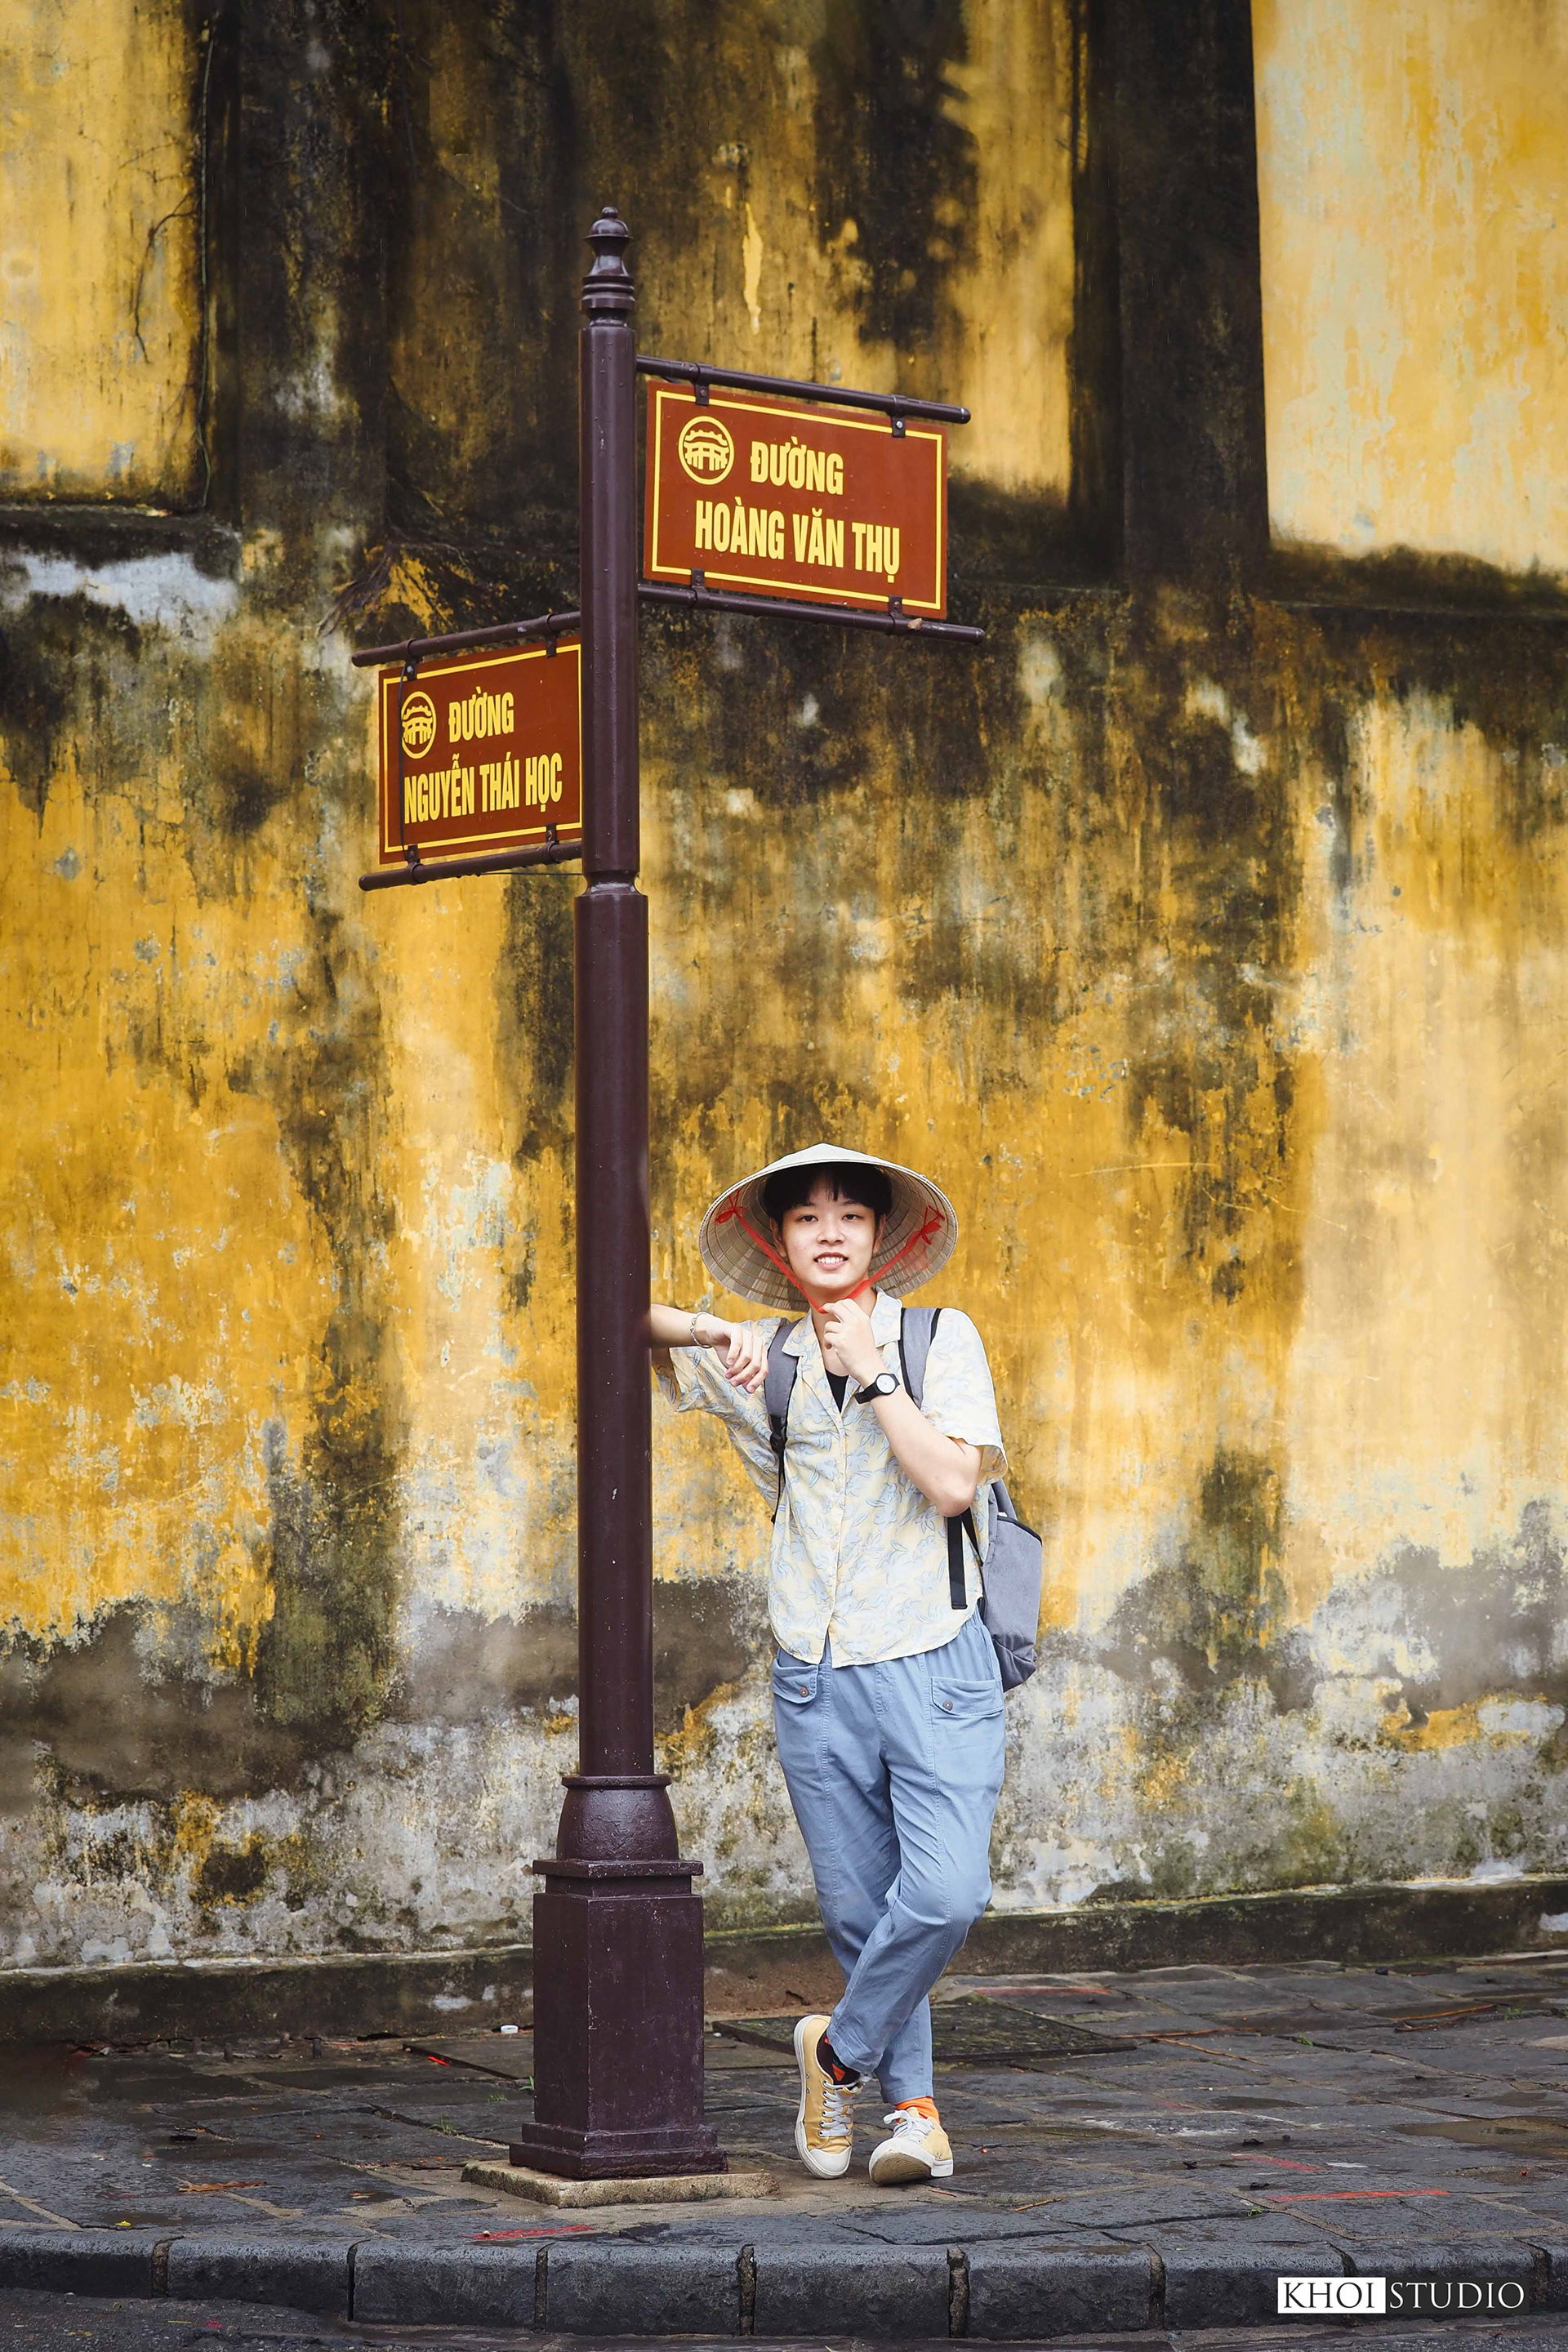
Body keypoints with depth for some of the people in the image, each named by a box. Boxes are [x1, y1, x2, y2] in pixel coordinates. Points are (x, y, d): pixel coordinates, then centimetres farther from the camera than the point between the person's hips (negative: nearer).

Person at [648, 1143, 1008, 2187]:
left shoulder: (943, 1337, 1)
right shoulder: (765, 1357, 8)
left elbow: (954, 1483, -12)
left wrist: (870, 1373, -12)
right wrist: (708, 1330, -3)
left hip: (935, 1668, -2)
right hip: (818, 1680, 3)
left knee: (945, 1895, -17)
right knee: (859, 1912, 4)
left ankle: (842, 2049, 6)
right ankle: (914, 2105, 22)